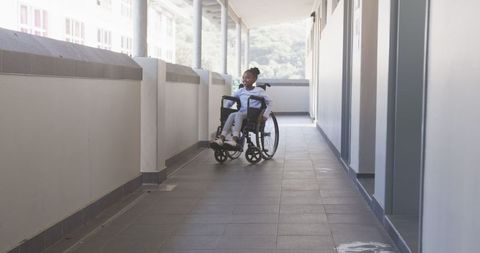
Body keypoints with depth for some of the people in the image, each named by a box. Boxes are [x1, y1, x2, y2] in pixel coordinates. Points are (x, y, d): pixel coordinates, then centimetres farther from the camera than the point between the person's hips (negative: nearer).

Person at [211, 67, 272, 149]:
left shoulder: (259, 91, 7)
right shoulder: (240, 91, 18)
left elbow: (269, 102, 4)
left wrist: (265, 115, -8)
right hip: (242, 114, 4)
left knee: (238, 114, -36)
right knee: (232, 115, -31)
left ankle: (234, 140, -54)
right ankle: (221, 138, -44)